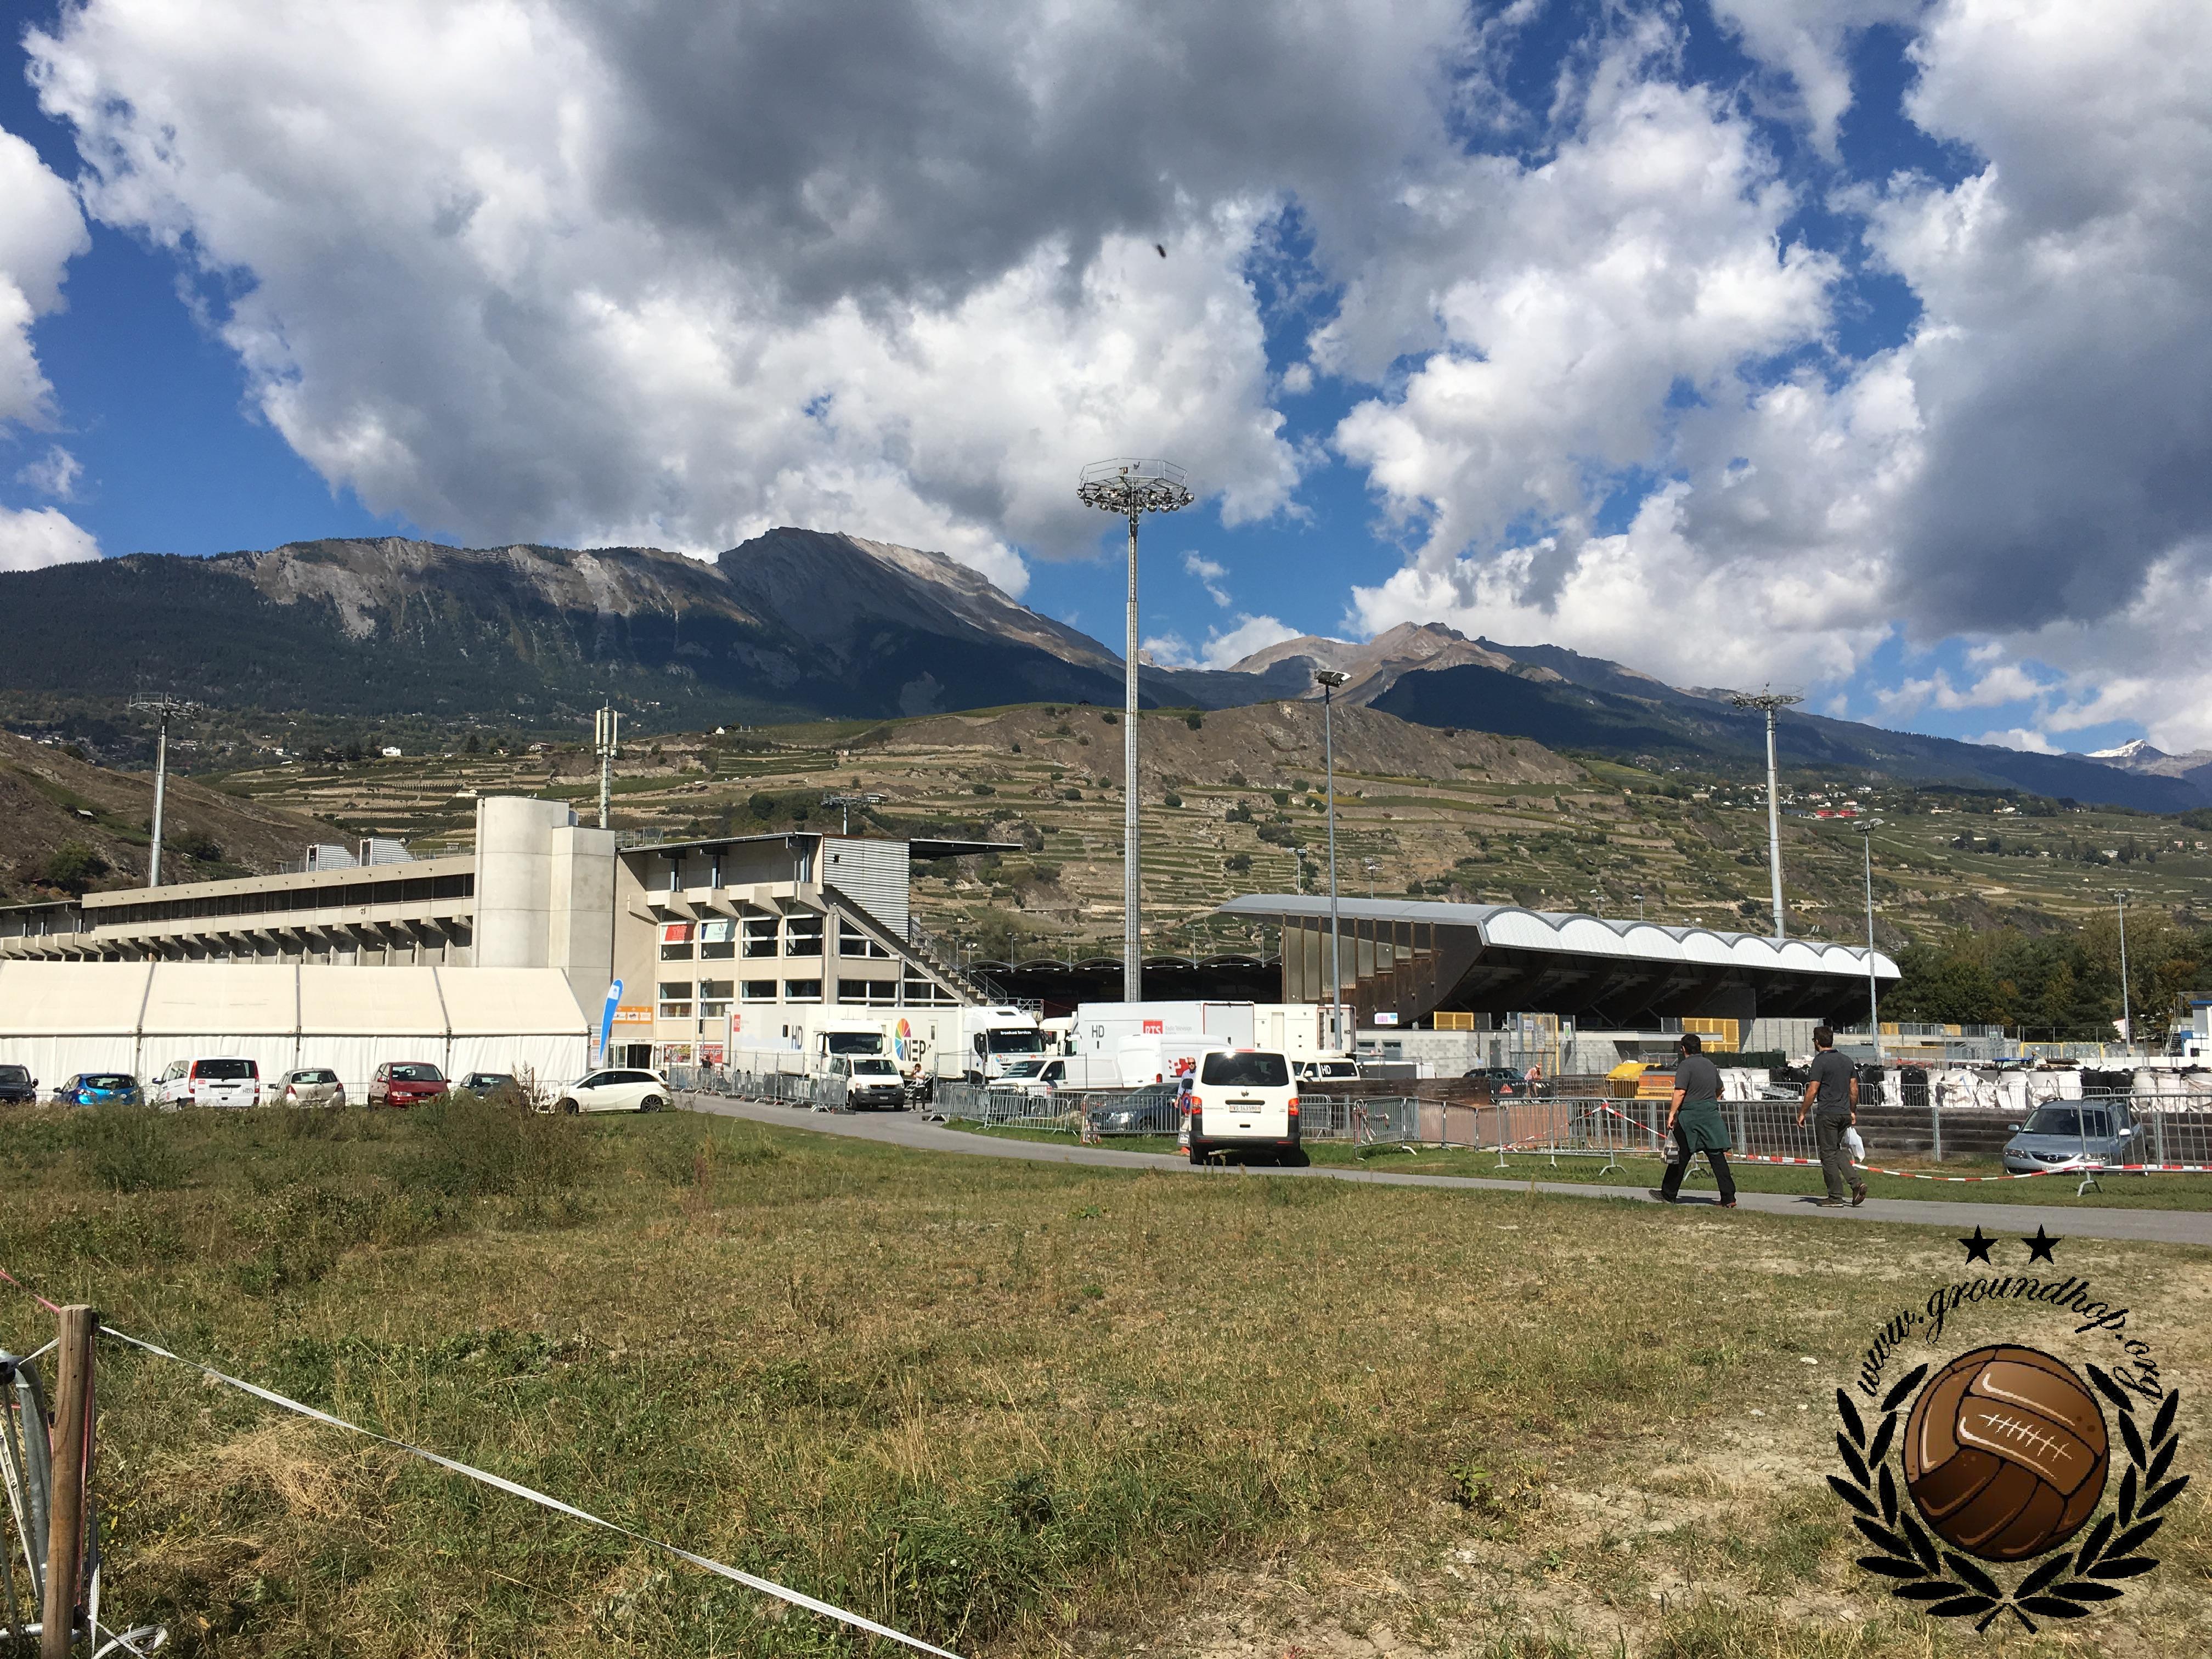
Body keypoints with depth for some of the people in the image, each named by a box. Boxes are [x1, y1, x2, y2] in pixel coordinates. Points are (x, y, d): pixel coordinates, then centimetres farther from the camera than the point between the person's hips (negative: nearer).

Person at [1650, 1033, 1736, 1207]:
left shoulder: (1686, 1066, -8)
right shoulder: (1710, 1065, 14)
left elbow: (1680, 1091, -17)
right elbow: (1719, 1090, 27)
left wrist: (1672, 1113, -14)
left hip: (1690, 1116, -6)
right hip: (1712, 1117, 6)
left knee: (1680, 1157, 3)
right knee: (1717, 1156, 2)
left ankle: (1668, 1194, 13)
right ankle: (1729, 1198, -4)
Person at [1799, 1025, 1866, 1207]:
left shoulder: (1820, 1061, -11)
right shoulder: (1846, 1061, 11)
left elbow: (1812, 1091, -14)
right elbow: (1854, 1089, 14)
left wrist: (1802, 1113, -6)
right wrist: (1852, 1111, 24)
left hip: (1827, 1114, -7)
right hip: (1845, 1113, 7)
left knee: (1828, 1154, 0)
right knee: (1837, 1150, 19)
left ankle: (1835, 1197, 1)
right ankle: (1856, 1182, 0)